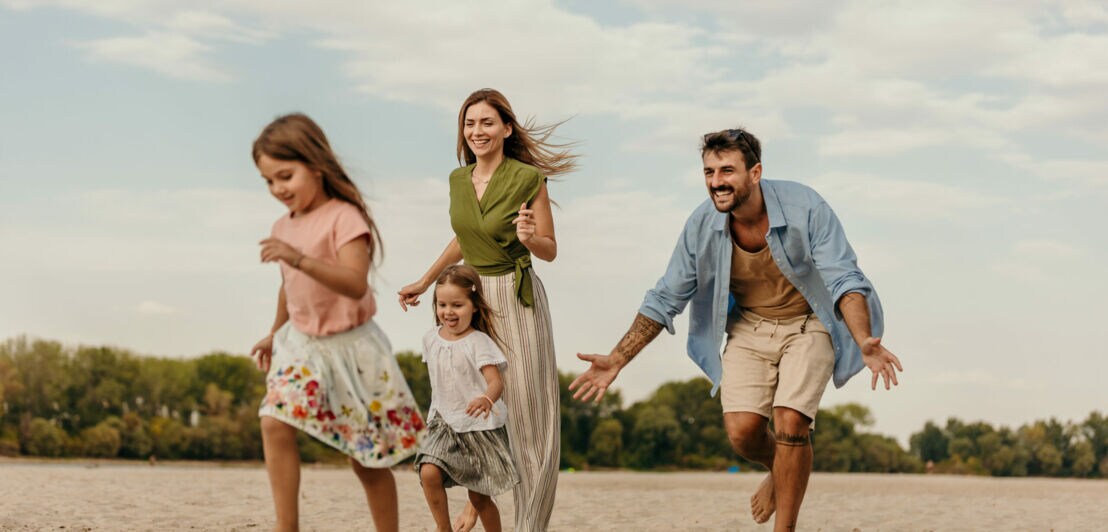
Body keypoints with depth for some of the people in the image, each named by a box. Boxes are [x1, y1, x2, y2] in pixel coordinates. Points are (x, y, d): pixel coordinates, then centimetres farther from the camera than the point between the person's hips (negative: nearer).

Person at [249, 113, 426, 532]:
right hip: (301, 344, 6)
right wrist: (275, 334, 26)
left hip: (348, 346, -6)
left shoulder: (344, 217, -18)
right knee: (274, 424, -15)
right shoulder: (284, 227, 3)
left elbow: (356, 284, -33)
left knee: (367, 458, 4)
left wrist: (300, 258, -43)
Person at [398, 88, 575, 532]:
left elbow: (550, 251, -4)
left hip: (518, 299, -5)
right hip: (473, 296, 5)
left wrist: (529, 237, -25)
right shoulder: (458, 179, 5)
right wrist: (424, 282, 25)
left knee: (527, 412, -2)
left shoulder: (528, 179, -11)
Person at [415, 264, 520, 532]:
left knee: (479, 497, 2)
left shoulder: (479, 342, -15)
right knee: (428, 472, -20)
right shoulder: (431, 339, 2)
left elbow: (496, 381, -27)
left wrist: (487, 399, -48)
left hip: (479, 427, -4)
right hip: (444, 424, 4)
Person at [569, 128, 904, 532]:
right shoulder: (702, 226, -16)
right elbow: (664, 300, -5)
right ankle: (779, 472, 26)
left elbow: (845, 281, -27)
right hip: (749, 328, 3)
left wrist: (864, 342, -46)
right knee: (742, 431, -11)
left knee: (790, 422, -20)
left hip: (807, 323, -3)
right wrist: (617, 360, -11)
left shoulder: (805, 208, -26)